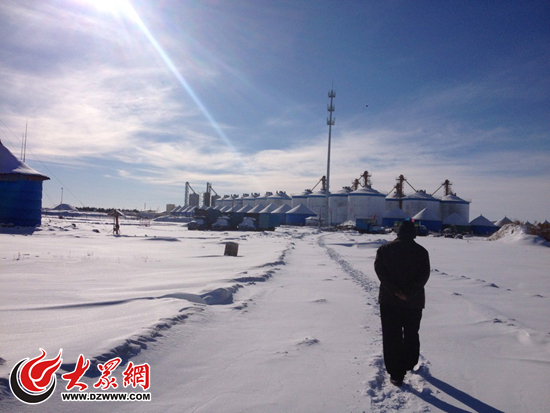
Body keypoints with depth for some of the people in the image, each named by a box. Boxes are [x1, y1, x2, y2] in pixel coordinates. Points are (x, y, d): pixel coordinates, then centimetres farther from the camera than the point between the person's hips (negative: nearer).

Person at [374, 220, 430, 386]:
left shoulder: (385, 249, 0)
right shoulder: (421, 251, 0)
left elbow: (380, 270, -11)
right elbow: (424, 275, -10)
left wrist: (395, 290, -14)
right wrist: (408, 292, -14)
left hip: (389, 300, -1)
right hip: (414, 302, 1)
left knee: (392, 337, 4)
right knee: (412, 334, 20)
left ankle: (396, 373, 4)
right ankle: (410, 364, 36)